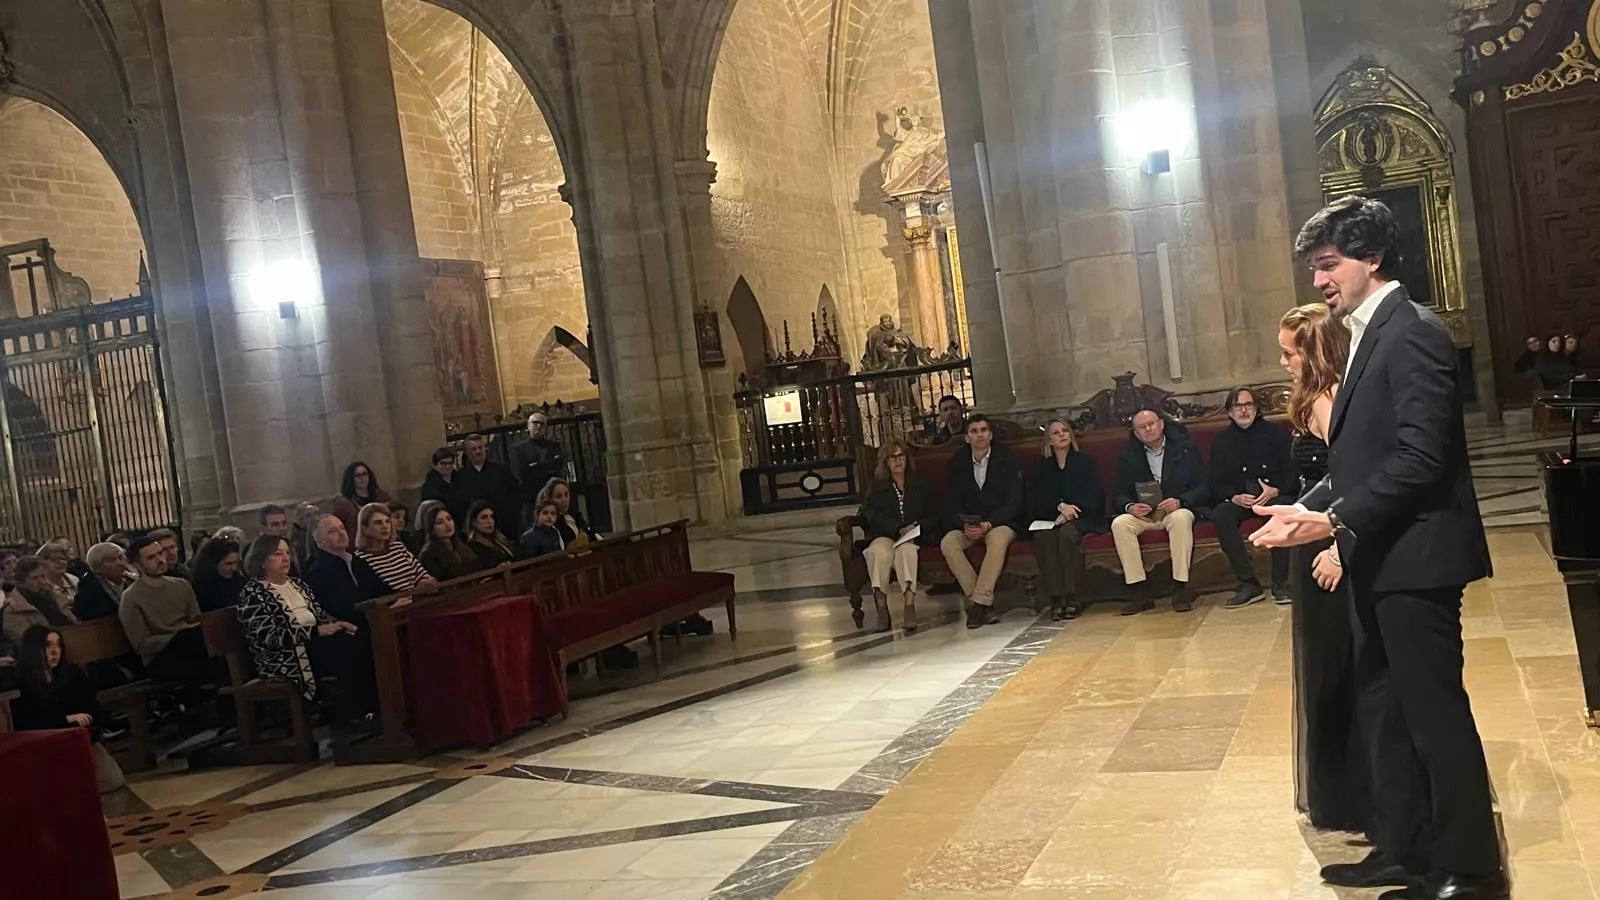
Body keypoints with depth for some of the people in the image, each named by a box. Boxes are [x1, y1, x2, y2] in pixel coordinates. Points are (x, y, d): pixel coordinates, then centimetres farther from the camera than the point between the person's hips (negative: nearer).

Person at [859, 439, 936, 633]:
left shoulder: (921, 484, 18)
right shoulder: (876, 489, 17)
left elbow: (933, 515, 11)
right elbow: (873, 517, 1)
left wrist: (917, 527, -10)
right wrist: (900, 529, -15)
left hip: (915, 537, -1)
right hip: (884, 536, 1)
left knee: (906, 549, -37)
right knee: (879, 551, -35)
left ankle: (909, 604, -49)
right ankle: (881, 607, -39)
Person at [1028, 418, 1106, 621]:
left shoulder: (1085, 461, 12)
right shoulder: (1042, 467, 16)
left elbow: (1095, 496, 0)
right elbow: (1035, 501, 5)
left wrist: (1070, 513, -15)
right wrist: (1060, 507, -15)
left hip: (1083, 518, -2)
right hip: (1050, 519, 2)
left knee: (1067, 532, -36)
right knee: (1043, 536, -33)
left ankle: (1072, 597, -34)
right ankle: (1056, 598, -35)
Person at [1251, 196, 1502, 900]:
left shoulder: (1412, 333, -15)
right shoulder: (1370, 334, 14)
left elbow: (1420, 459, -22)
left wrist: (1338, 520, -22)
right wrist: (1309, 510, 6)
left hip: (1415, 557, -10)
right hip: (1381, 559, 10)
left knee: (1435, 712, 1)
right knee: (1385, 704, 16)